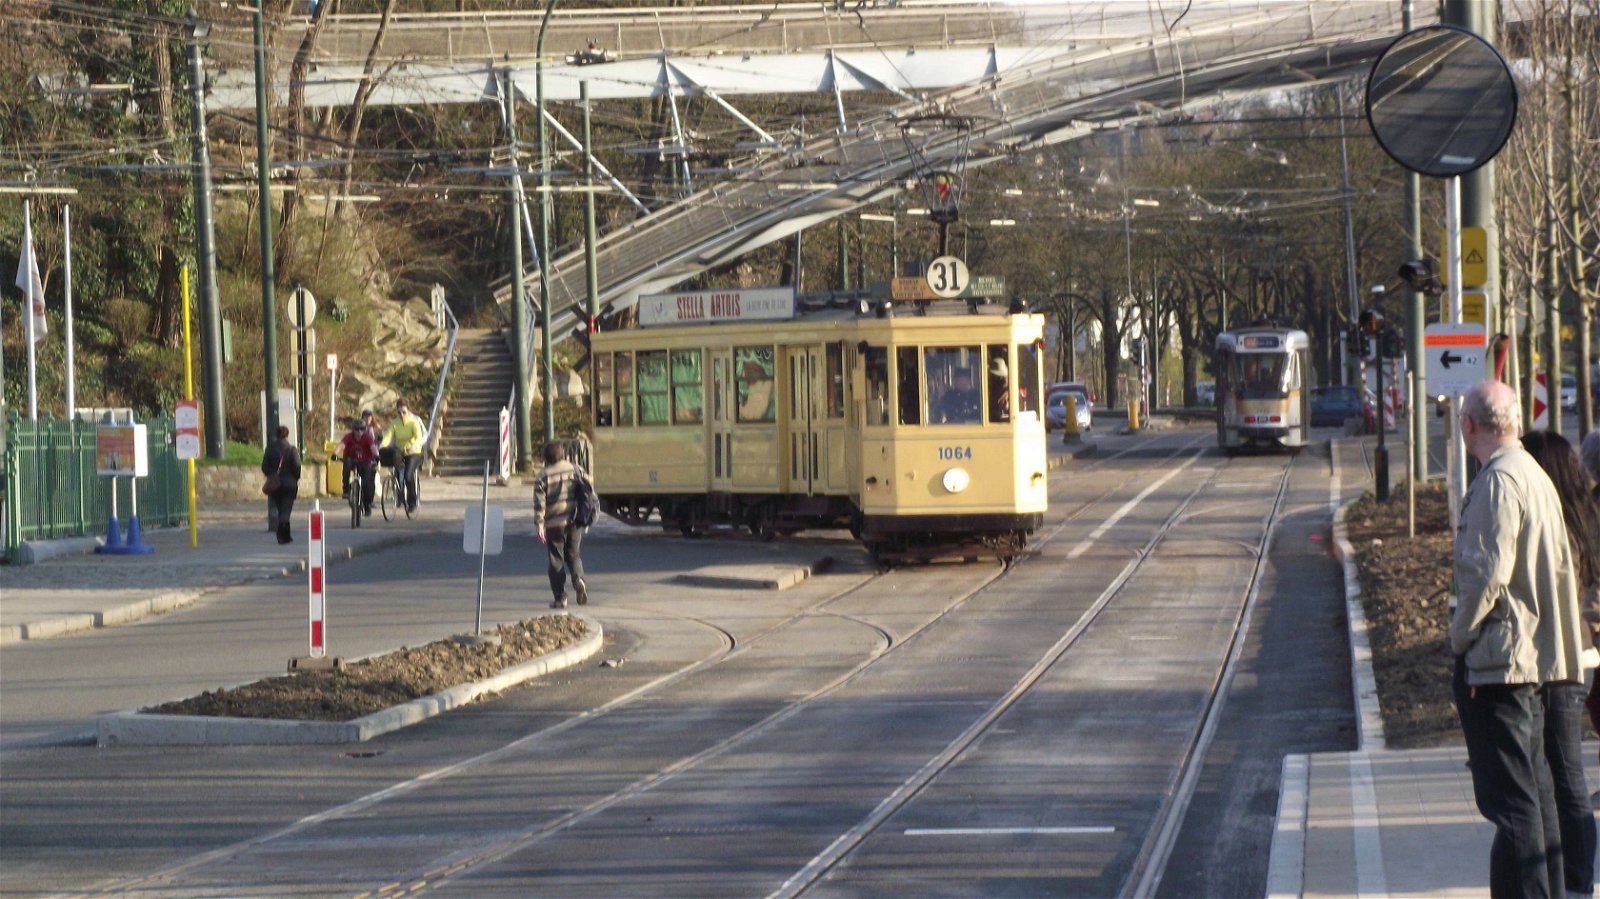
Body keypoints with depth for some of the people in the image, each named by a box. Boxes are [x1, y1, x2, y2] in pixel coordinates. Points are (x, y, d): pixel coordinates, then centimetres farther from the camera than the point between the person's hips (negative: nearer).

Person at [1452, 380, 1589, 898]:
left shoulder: (1498, 482, -16)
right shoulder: (1538, 477, 15)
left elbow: (1488, 572, -21)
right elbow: (1562, 567, 20)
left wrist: (1460, 636, -9)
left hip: (1498, 656, -10)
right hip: (1536, 656, 10)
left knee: (1509, 797, -10)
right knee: (1535, 790, 15)